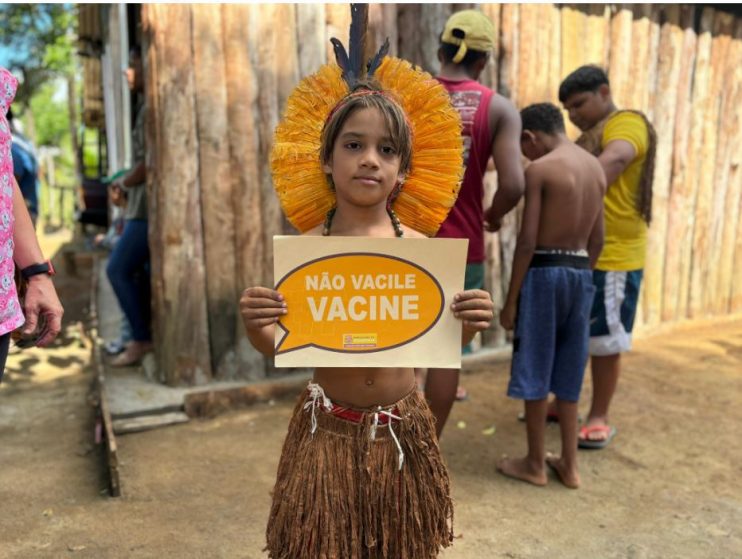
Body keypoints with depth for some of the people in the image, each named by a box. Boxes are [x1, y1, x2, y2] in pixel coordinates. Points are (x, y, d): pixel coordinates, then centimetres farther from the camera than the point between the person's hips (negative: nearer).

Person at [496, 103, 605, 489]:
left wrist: (510, 299, -11)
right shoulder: (596, 168, 10)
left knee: (534, 372, 5)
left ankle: (534, 463, 17)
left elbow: (527, 241, -16)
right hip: (580, 274, 7)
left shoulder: (539, 170, -12)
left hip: (544, 273, -7)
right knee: (567, 374, 15)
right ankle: (569, 464, 24)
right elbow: (597, 240, 13)